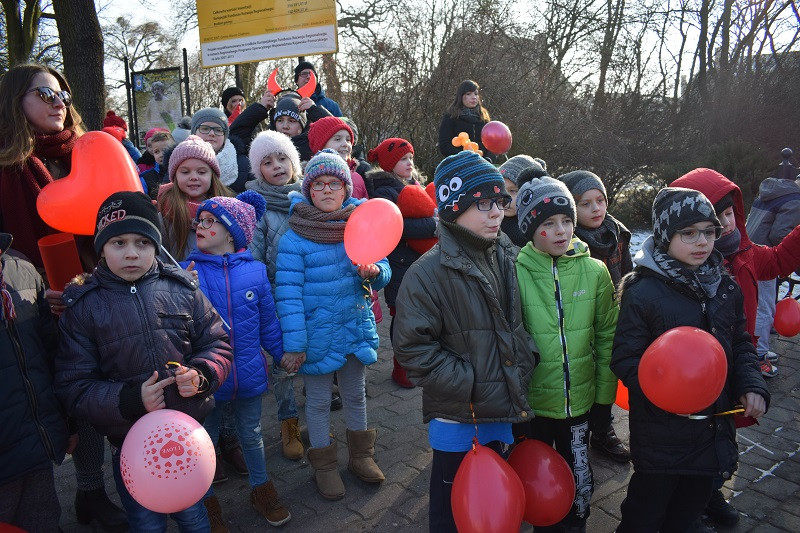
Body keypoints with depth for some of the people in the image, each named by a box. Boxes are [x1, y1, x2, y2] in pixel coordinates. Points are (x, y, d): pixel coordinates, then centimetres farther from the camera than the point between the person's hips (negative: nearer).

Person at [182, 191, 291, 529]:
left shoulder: (254, 271, -6)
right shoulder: (187, 272, -10)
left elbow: (267, 320, 3)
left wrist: (282, 354, 8)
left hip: (248, 372, 1)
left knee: (251, 434, 21)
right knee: (205, 439, 18)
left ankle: (261, 489, 44)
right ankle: (206, 501, 41)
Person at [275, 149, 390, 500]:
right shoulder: (294, 238, -14)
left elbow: (384, 271, 3)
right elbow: (288, 294, -16)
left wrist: (374, 272, -22)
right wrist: (293, 345, -17)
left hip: (357, 327, 4)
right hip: (317, 335, -3)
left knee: (355, 394, 21)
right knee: (318, 402, 13)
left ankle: (360, 454, 42)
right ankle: (324, 466, 34)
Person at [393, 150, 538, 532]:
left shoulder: (508, 259, 4)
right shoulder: (429, 272, -17)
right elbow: (411, 345, -18)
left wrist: (524, 365, 5)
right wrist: (465, 384, -19)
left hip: (503, 409, 6)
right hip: (456, 416, -6)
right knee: (452, 502, 13)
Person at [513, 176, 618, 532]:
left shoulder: (594, 271, -6)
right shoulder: (516, 273, -13)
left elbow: (607, 336, 1)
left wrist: (605, 393, 3)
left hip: (580, 399, 2)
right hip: (531, 401, -1)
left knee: (579, 478, 18)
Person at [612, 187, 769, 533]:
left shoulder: (725, 288, 2)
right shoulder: (642, 291, -17)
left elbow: (740, 345, 12)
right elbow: (625, 359, -16)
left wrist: (752, 386, -3)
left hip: (714, 423, 6)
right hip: (661, 429, -6)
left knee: (694, 501, 24)